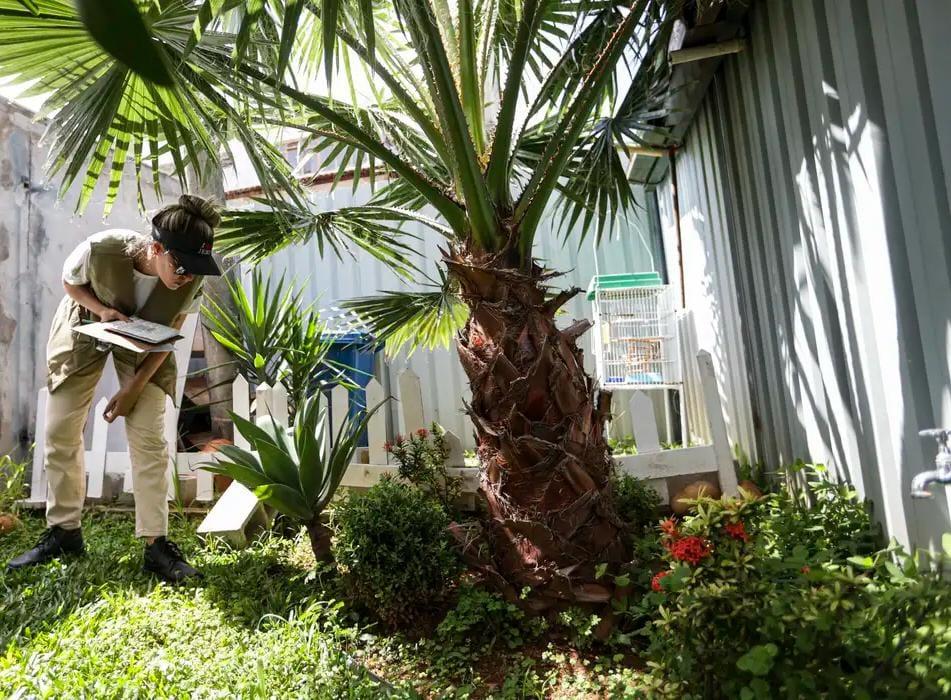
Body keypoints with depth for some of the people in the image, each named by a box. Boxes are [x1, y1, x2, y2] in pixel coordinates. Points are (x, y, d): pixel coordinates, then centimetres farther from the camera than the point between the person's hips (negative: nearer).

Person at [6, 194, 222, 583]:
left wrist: (134, 387, -20)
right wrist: (103, 310, -30)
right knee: (60, 432, 2)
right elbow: (70, 281, -10)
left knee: (149, 439, -9)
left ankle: (156, 544, -3)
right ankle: (63, 531, 20)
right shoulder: (100, 249, -34)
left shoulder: (191, 277, -30)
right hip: (87, 328, 1)